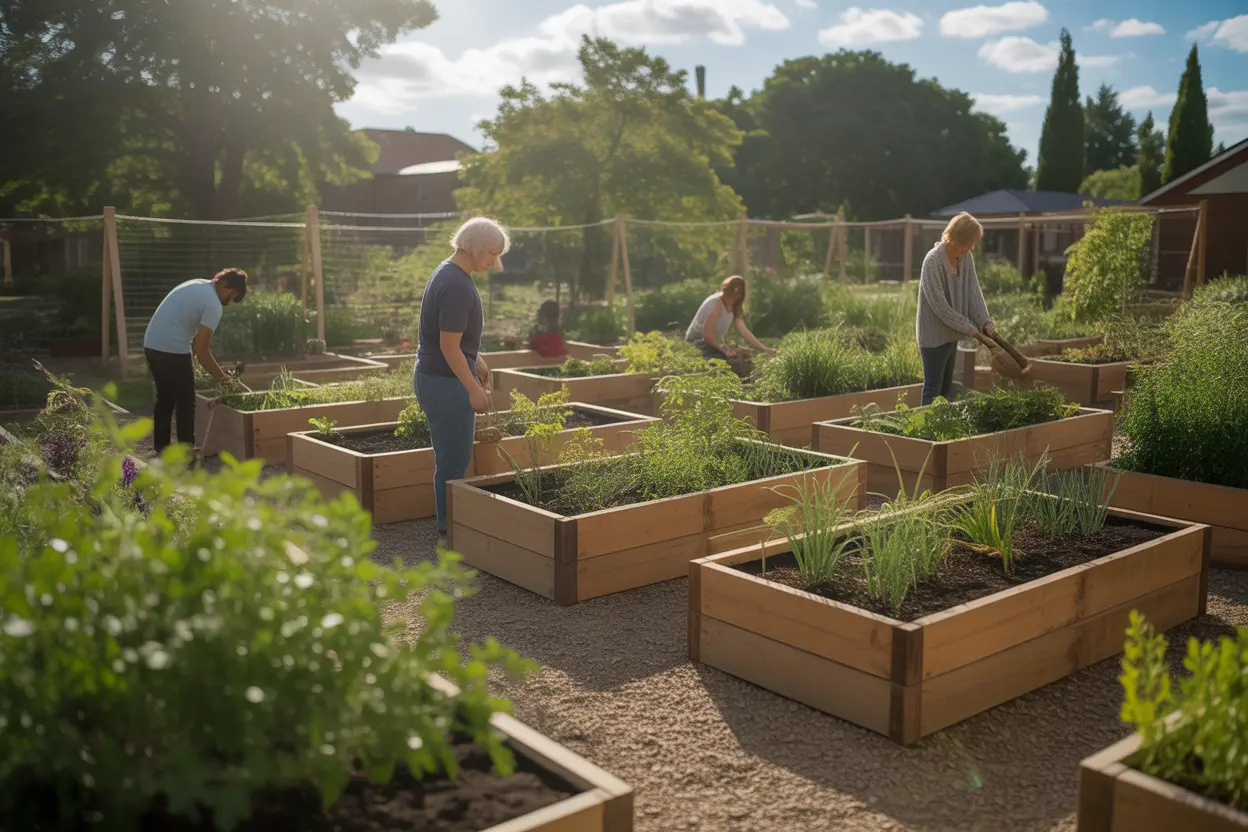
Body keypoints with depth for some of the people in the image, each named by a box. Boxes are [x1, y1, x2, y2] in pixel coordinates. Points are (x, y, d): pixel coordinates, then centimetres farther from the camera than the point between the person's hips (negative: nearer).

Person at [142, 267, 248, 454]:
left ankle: (161, 446, 26)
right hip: (173, 351, -9)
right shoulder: (214, 304, -12)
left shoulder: (196, 285, 15)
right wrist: (220, 376, -4)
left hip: (152, 345, 9)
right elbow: (200, 349, -14)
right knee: (185, 403, 2)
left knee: (164, 398, 19)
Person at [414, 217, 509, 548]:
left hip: (434, 378, 10)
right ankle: (449, 533, 8)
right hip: (445, 383, -10)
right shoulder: (457, 286, -22)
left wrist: (476, 358, 24)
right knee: (453, 461, -1)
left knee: (453, 457, 16)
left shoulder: (449, 271, 10)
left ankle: (451, 526, 25)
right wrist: (474, 388, -18)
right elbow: (449, 346, -22)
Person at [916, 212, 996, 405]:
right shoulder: (933, 261, -22)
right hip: (934, 334, -8)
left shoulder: (966, 258, 1)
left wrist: (985, 321, -12)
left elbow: (974, 292, 2)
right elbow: (939, 305, -22)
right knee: (933, 388, -3)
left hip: (951, 333, 8)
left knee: (946, 387, 15)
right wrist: (968, 327, -17)